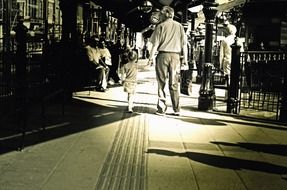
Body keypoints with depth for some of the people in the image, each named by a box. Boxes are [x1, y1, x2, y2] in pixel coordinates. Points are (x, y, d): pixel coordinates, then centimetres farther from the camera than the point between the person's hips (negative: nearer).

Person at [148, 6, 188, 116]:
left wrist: (151, 58, 0)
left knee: (161, 83, 5)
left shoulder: (160, 26, 0)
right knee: (174, 84, 9)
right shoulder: (179, 26, 8)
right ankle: (176, 110, 8)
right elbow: (184, 44, 7)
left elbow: (155, 44, -4)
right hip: (176, 56, 3)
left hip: (163, 55, -2)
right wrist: (185, 58, 11)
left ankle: (161, 109, 5)